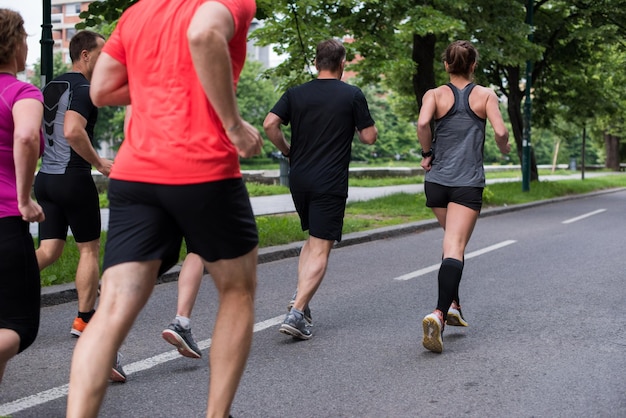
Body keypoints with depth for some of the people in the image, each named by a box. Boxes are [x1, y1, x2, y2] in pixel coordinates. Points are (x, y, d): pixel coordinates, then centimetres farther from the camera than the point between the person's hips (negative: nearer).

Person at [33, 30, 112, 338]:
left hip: (45, 177, 8)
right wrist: (99, 163, -16)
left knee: (48, 250, 8)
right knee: (89, 249, 7)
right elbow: (73, 131, -27)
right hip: (73, 178, -8)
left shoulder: (50, 87, 15)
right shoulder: (83, 88, -12)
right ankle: (84, 319, 13)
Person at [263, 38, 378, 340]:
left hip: (298, 179, 5)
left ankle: (300, 297, 11)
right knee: (321, 248, -3)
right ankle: (296, 313, -14)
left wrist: (287, 150, 9)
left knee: (313, 238, 24)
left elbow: (269, 124, -6)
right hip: (331, 183, -4)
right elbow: (369, 137, -1)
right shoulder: (352, 95, -3)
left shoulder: (296, 94, 5)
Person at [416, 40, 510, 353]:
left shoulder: (435, 95, 3)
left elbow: (422, 124, -16)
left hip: (436, 181, 3)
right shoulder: (485, 95, 3)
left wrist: (427, 153, -1)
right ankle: (439, 314, -28)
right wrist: (504, 148, 13)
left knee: (453, 240, 23)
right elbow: (500, 131, -8)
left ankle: (453, 305, 21)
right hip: (468, 183, -2)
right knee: (455, 248, -9)